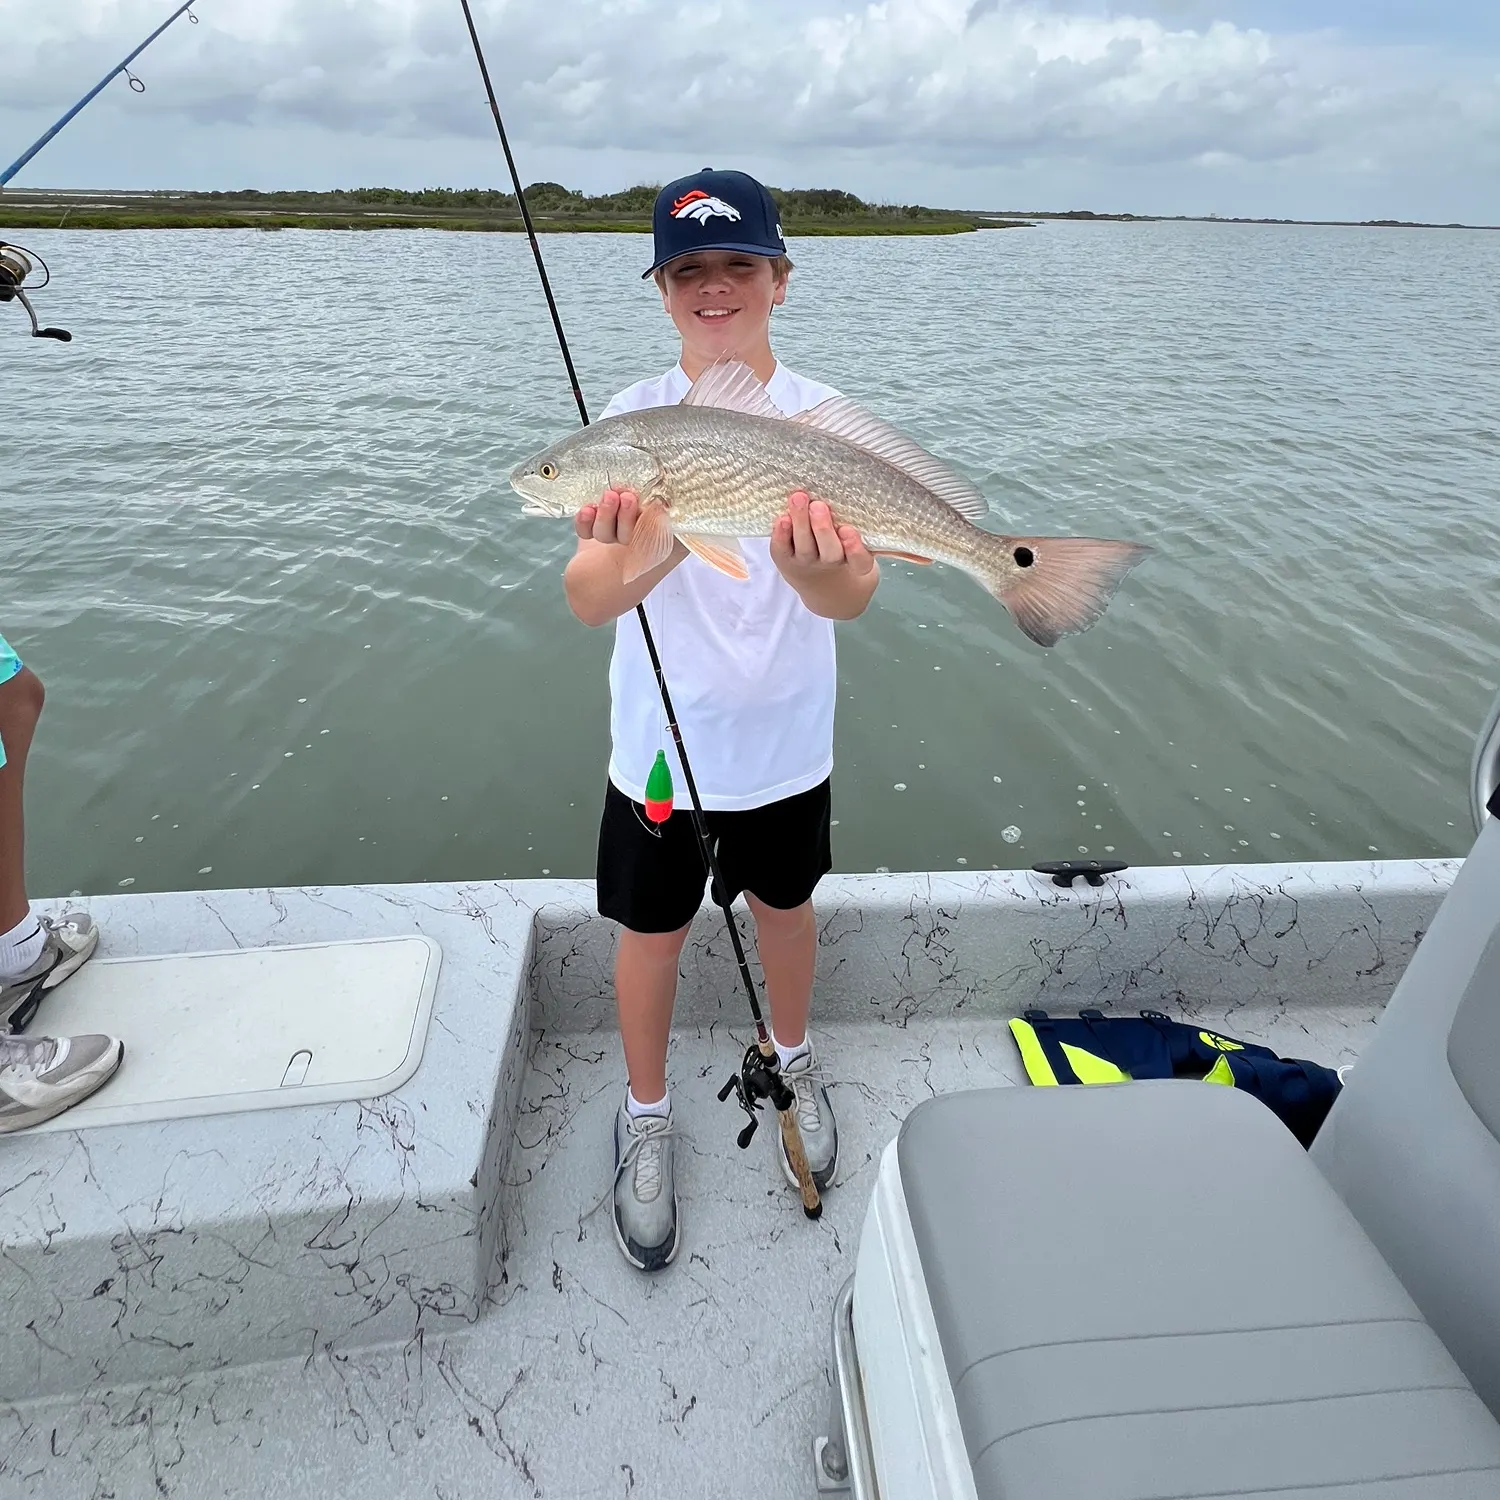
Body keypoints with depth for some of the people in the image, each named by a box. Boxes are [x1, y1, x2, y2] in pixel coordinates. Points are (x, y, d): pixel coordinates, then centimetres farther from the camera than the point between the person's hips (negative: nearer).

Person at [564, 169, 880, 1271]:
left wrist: (818, 574, -45)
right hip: (661, 739, 0)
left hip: (785, 739, 1)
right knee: (654, 928, 13)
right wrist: (642, 558, -44)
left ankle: (791, 1056, 51)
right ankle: (647, 1113, 40)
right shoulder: (632, 419, -10)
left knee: (785, 905, 20)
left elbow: (857, 594, -21)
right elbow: (586, 601, -21)